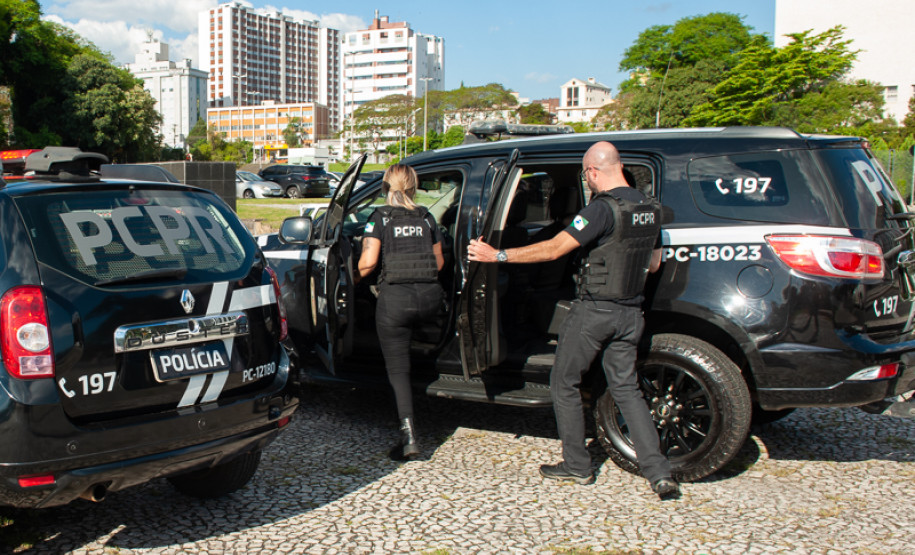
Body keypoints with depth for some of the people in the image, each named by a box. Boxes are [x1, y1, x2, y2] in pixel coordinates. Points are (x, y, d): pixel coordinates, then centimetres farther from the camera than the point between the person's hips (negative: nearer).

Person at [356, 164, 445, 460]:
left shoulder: (380, 217, 2)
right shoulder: (426, 217, 14)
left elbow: (368, 260, -8)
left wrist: (354, 279, 11)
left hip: (395, 297, -3)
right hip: (430, 296, 3)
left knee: (397, 367, 1)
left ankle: (408, 434, -10)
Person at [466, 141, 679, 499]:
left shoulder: (603, 208, -18)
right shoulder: (649, 209, 7)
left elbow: (554, 249, -22)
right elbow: (654, 263, 17)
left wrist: (499, 256, -18)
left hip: (594, 311, -7)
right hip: (630, 312, 8)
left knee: (564, 385, 10)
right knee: (626, 389, 13)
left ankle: (577, 466, 19)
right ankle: (659, 473, 5)